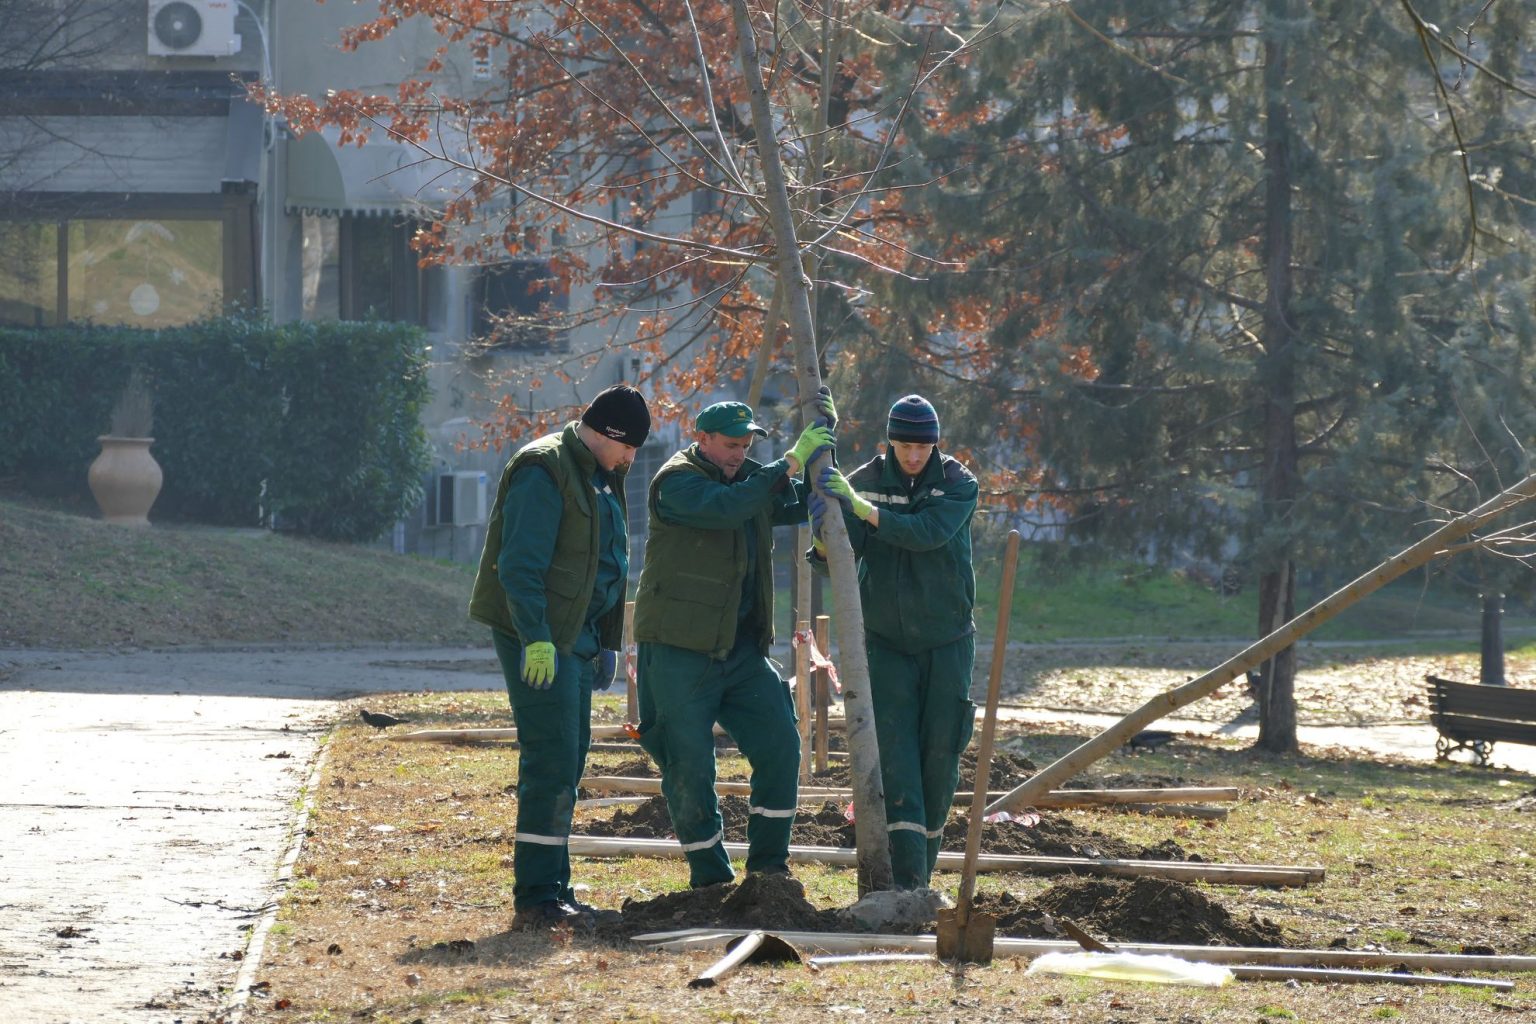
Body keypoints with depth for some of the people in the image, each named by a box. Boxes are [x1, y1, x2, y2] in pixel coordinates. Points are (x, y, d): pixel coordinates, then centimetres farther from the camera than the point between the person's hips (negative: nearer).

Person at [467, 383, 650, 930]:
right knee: (552, 764, -13)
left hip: (574, 637, 10)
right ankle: (535, 896, -12)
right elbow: (520, 563, -21)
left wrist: (605, 643, 24)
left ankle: (552, 890, 18)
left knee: (567, 764, 12)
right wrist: (537, 638, -26)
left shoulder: (597, 478, 18)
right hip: (540, 641, -10)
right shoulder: (545, 470, -14)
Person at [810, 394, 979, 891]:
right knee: (894, 756, -12)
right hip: (886, 641, 0)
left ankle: (924, 874, 18)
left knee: (940, 757, 3)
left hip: (947, 644, 0)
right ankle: (906, 879, -19)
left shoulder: (959, 484, -7)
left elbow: (928, 533, -27)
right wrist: (823, 541, -33)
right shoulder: (864, 481, -3)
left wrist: (863, 508, -37)